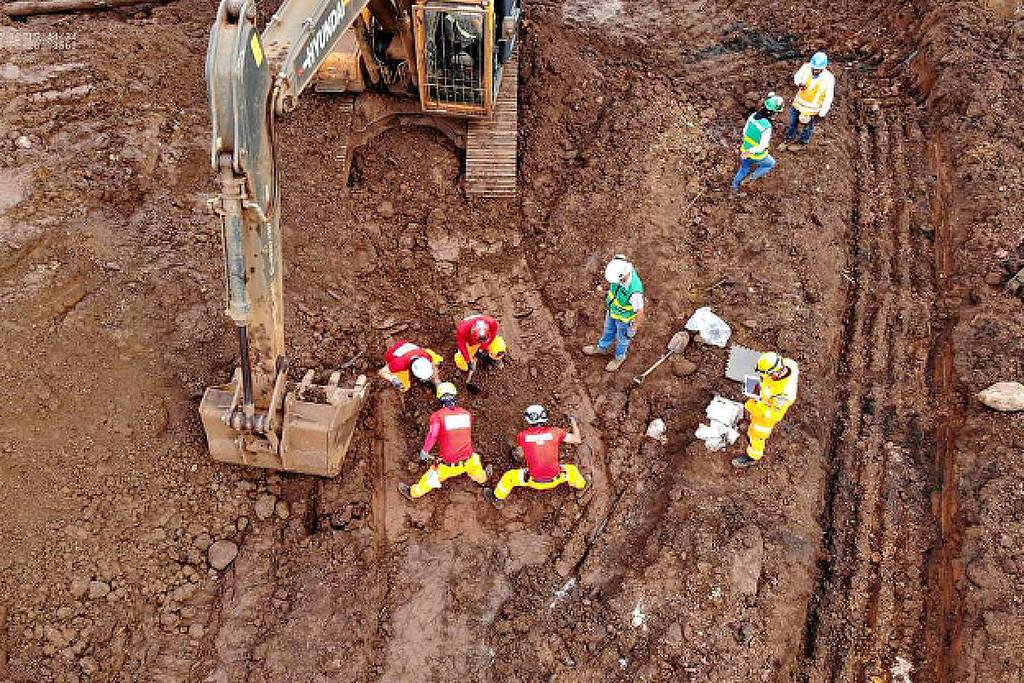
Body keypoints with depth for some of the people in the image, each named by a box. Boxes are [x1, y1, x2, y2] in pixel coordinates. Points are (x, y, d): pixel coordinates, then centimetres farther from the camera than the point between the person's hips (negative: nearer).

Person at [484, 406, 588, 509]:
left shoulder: (523, 435, -8)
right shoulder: (554, 432, -9)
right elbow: (577, 440, 1)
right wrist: (573, 422, 17)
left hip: (534, 481, -1)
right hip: (554, 480, 1)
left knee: (508, 476, 24)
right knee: (572, 469, 31)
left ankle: (497, 499, 45)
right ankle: (580, 485, 59)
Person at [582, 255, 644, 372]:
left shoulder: (634, 291, -47)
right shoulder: (620, 270, -29)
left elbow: (640, 312, -28)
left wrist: (634, 328, -14)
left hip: (625, 318, -6)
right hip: (612, 310, 6)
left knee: (622, 339, 25)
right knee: (609, 330, 33)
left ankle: (619, 357, 55)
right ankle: (602, 348, 61)